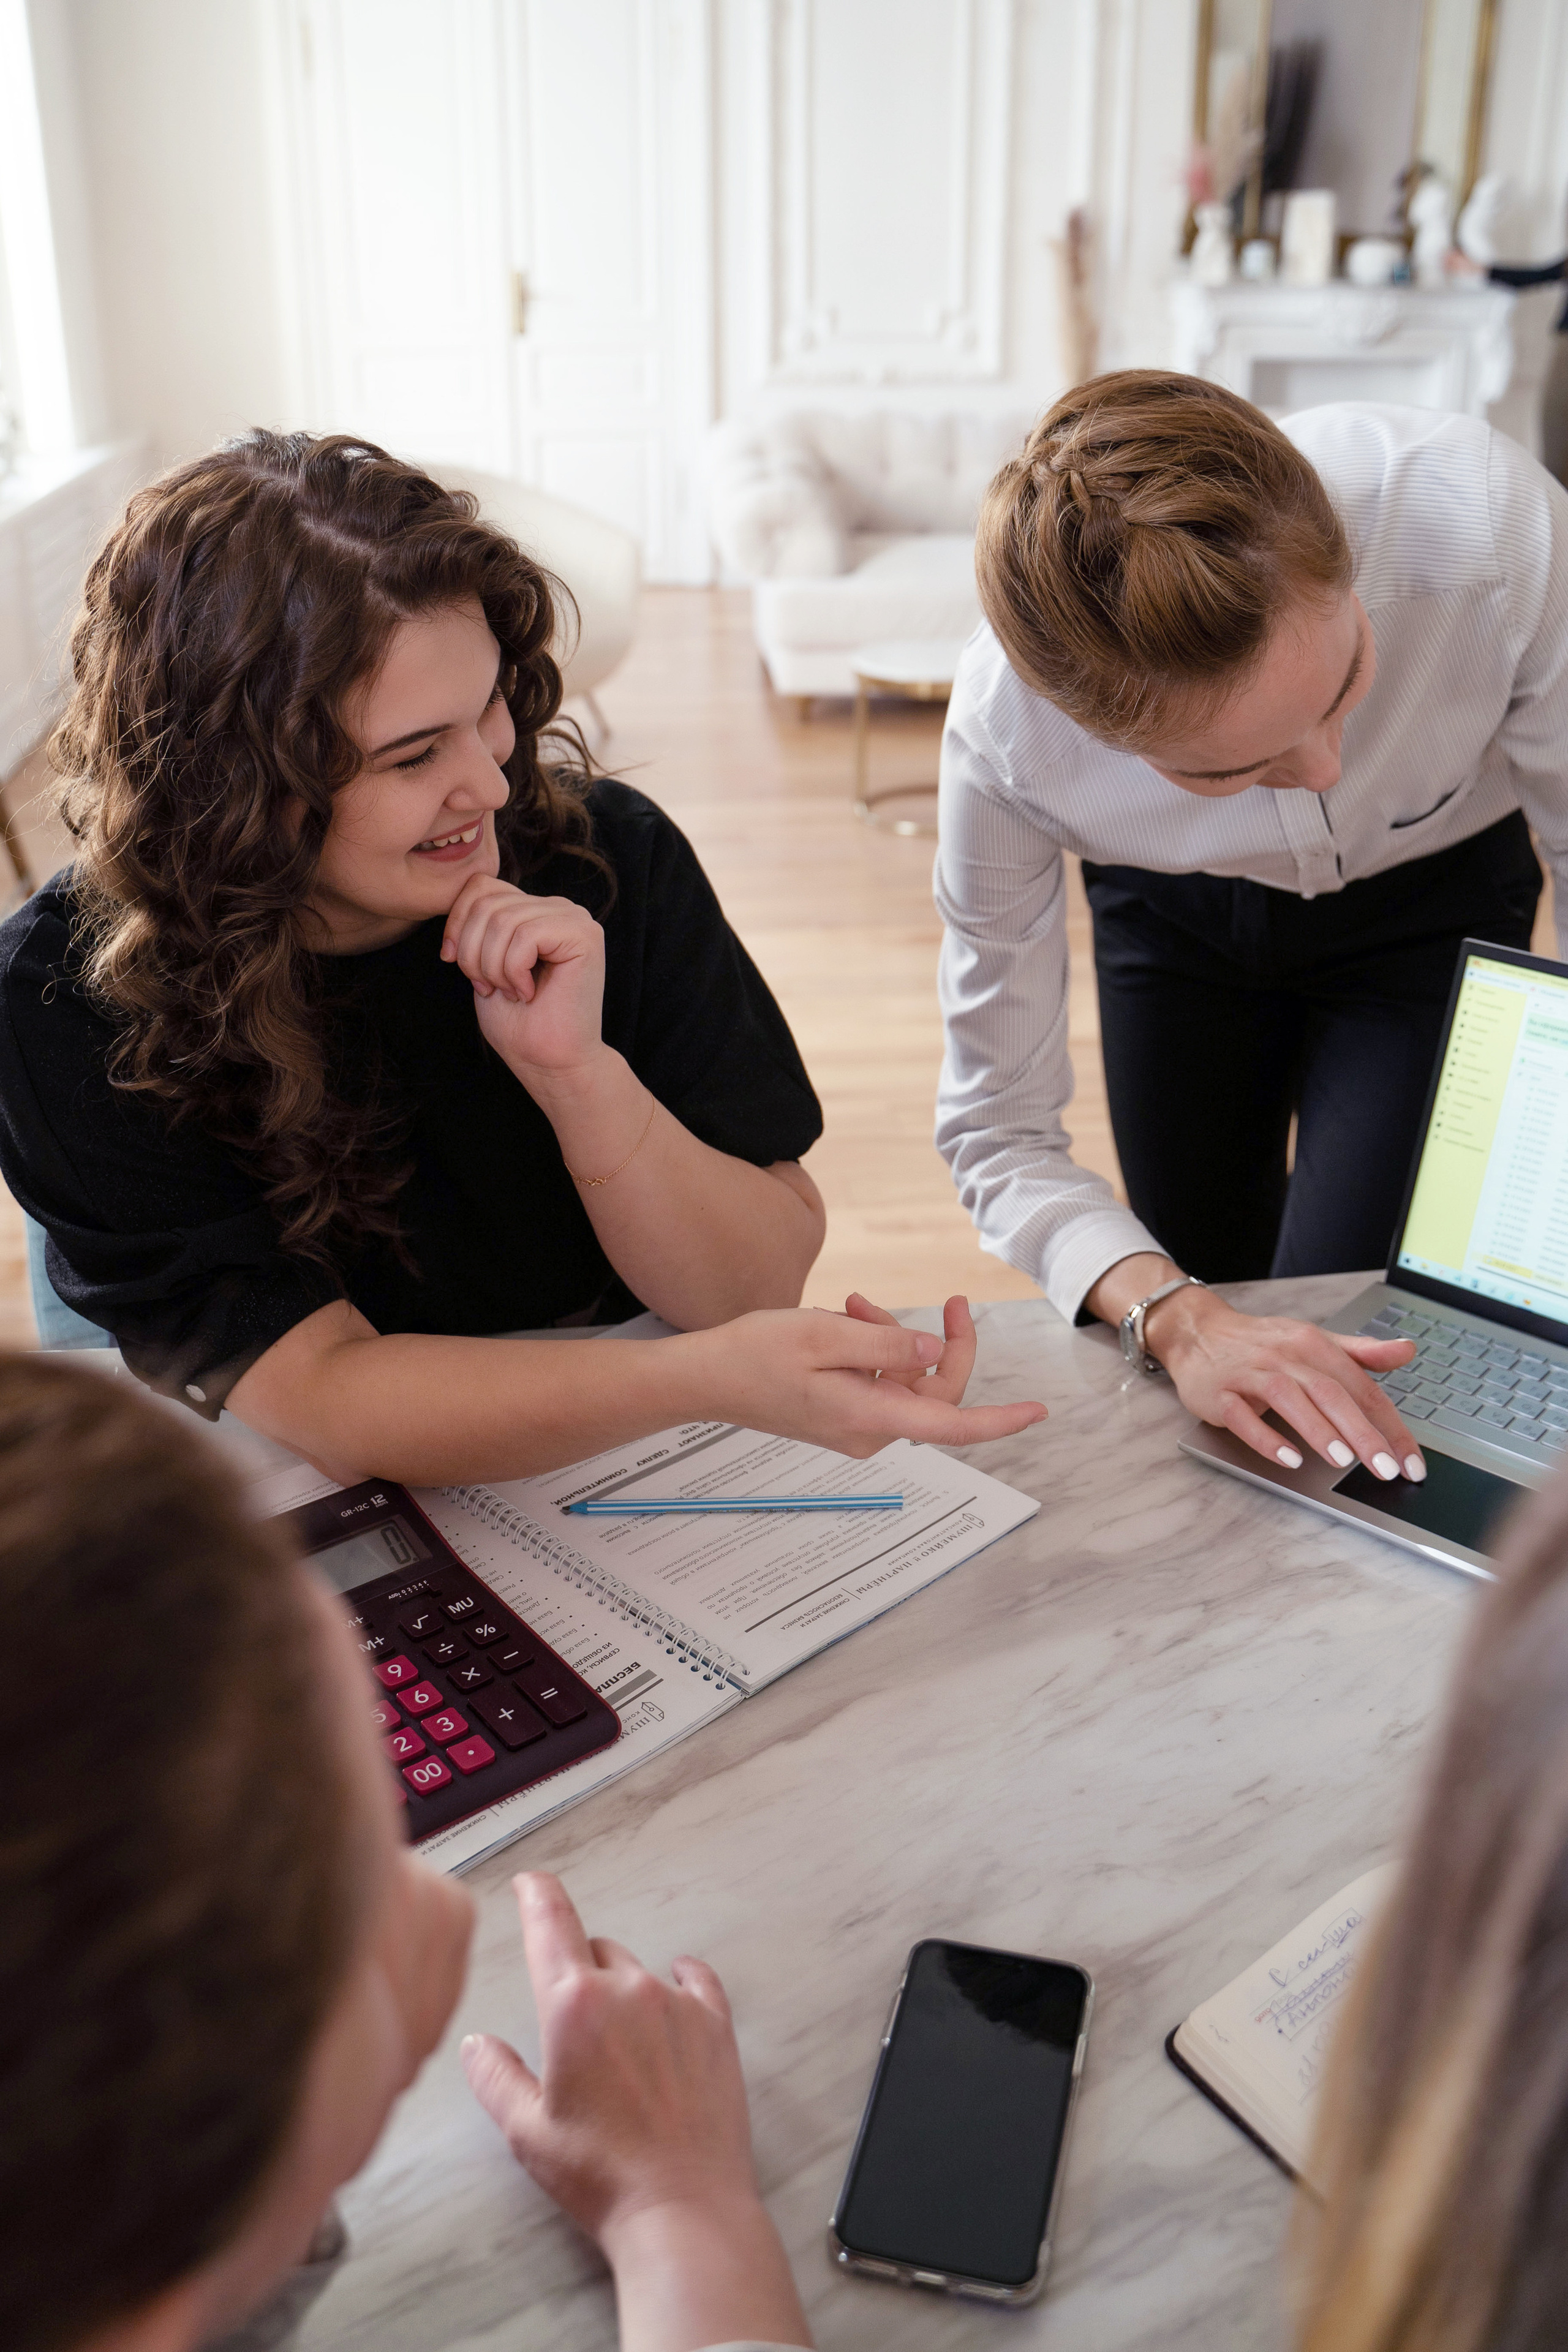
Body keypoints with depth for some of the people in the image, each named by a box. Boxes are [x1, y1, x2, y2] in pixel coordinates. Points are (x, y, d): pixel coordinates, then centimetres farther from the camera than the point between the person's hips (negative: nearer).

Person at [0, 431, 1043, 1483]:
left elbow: (759, 1291, -8)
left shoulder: (610, 855, -11)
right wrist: (714, 1375, -35)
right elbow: (320, 1396, -22)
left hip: (619, 1492, 1)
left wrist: (576, 1071, -25)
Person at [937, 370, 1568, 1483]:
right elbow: (998, 1131, -27)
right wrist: (1173, 1315, -45)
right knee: (1211, 1290, 11)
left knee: (1342, 1327, -12)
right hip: (1180, 916, 1)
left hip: (1433, 897, 0)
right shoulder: (1005, 731, -37)